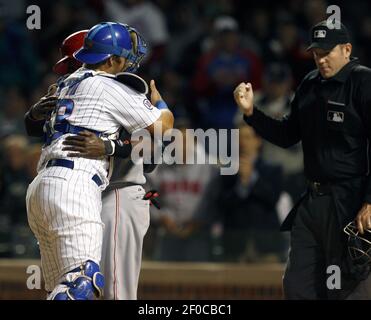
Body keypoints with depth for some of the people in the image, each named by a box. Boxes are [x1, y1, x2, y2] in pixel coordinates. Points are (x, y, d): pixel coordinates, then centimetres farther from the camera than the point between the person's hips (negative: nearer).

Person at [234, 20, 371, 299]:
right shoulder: (310, 85, 14)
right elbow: (287, 136, 21)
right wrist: (250, 112, 6)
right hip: (312, 201, 8)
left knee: (346, 289, -7)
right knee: (297, 287, 10)